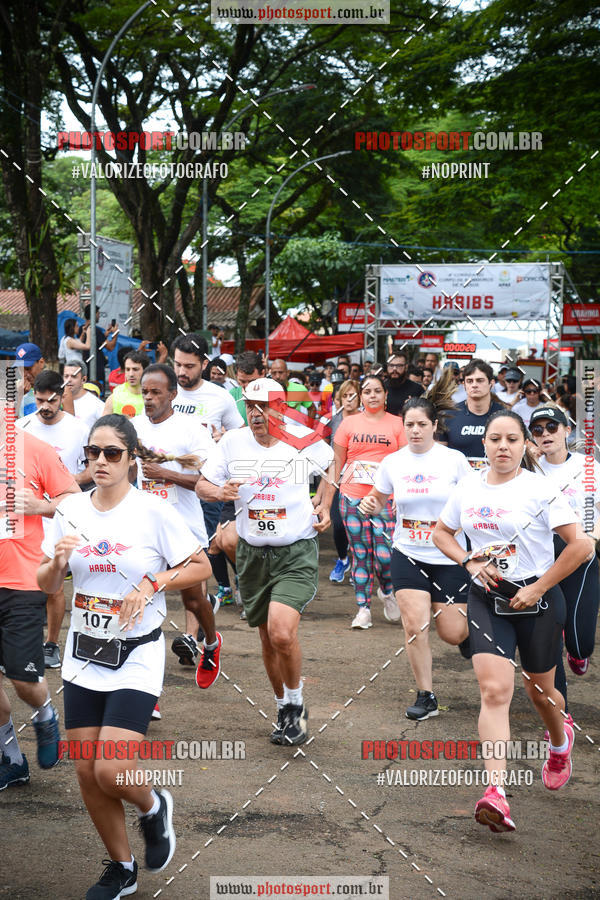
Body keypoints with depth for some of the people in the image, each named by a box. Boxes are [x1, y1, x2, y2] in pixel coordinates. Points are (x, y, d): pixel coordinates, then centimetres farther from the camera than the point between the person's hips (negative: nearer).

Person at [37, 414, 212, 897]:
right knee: (87, 773, 6)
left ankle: (154, 808, 19)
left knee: (111, 772, -16)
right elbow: (47, 584, 11)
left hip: (137, 657, -4)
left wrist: (152, 584, -17)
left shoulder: (154, 511, -10)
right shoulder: (71, 510, 3)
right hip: (83, 655, 5)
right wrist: (57, 560, -11)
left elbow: (201, 566, -4)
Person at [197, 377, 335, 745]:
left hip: (297, 552, -3)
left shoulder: (305, 439, -4)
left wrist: (325, 507, 7)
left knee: (282, 633, -20)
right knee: (268, 638, 11)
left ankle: (296, 703, 3)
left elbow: (333, 464, 16)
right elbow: (202, 484, 5)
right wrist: (219, 491, -17)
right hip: (253, 553, 3)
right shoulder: (232, 442, -1)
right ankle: (285, 710, 31)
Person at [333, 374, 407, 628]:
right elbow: (337, 461, 14)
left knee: (384, 555, -11)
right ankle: (363, 609, 10)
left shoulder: (397, 424, 5)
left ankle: (387, 591, 20)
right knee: (360, 554, 3)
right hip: (352, 496, 2)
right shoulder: (349, 424, 9)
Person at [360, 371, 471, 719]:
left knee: (453, 632, -1)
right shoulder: (393, 462, 1)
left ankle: (476, 628, 37)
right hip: (408, 555, 2)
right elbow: (378, 500, 14)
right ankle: (426, 697, 5)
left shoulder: (454, 459, -6)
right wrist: (370, 505, -9)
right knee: (415, 625, -9)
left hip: (449, 557, -2)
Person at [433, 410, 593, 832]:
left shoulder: (540, 489, -12)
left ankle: (561, 740, 51)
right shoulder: (469, 487, 3)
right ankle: (496, 791, -23)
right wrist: (471, 562, -1)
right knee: (494, 690, -13)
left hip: (537, 600, -2)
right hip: (486, 599, 2)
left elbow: (581, 545, -15)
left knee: (540, 690, 15)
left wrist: (537, 590, -14)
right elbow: (442, 532, 18)